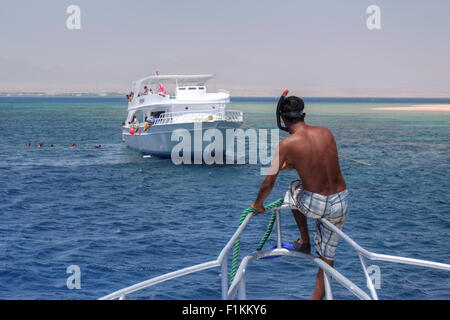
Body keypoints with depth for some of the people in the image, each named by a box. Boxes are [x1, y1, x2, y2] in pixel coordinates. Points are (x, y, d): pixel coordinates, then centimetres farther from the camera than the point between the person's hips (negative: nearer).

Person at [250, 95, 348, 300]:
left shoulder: (287, 144, -12)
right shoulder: (326, 133, 1)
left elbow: (269, 183, -6)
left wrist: (258, 204, 12)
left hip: (313, 204, -3)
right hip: (340, 203, 3)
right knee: (327, 254, 21)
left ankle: (304, 241, 36)